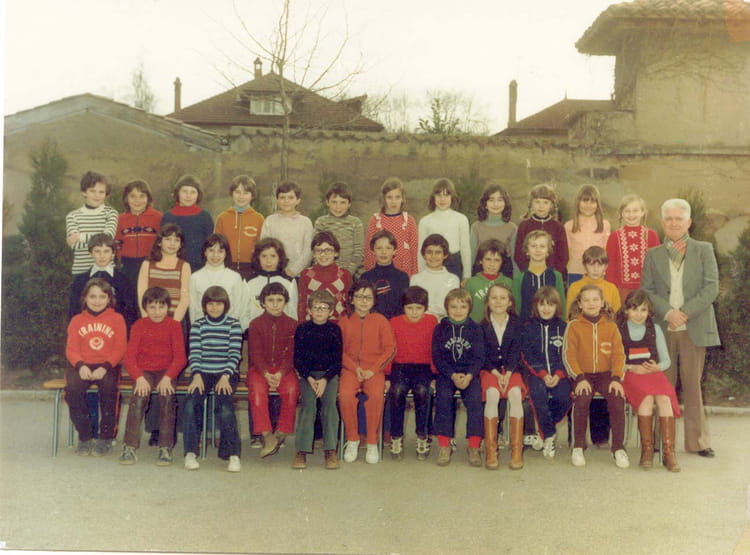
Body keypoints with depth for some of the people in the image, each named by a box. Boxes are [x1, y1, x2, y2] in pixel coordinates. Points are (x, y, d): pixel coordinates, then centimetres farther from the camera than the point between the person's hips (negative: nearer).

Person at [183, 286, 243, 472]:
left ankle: (232, 453, -24)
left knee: (224, 402, -29)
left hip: (226, 373, -1)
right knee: (192, 401, -26)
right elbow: (194, 352, 2)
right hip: (202, 372, 2)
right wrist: (196, 375, -14)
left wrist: (226, 377, -15)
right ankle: (190, 453, -21)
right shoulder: (198, 324, 11)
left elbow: (235, 354, -2)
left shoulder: (233, 324, 6)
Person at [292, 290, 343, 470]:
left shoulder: (334, 330, 5)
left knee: (330, 404, -22)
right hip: (307, 374, 0)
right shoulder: (302, 329, 4)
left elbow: (337, 360, 3)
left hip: (329, 374, 0)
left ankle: (331, 451, -19)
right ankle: (302, 451, -21)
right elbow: (297, 359, 3)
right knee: (308, 405, -22)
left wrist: (325, 379, -11)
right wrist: (309, 378, -10)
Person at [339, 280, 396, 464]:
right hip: (350, 369, 1)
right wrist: (355, 368, -8)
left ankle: (372, 442, -14)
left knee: (376, 394, -31)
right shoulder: (344, 321, 10)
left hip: (374, 370, -1)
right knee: (345, 393, -29)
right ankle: (352, 439, -9)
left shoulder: (380, 320, 7)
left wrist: (372, 369, -8)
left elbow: (390, 349, 3)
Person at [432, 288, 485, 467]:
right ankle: (444, 446, -19)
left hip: (469, 374, 0)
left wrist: (469, 376, -16)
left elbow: (479, 358, 2)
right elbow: (437, 357, 1)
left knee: (475, 398, -26)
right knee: (443, 396, -27)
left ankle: (474, 447, -18)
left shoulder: (475, 329, 7)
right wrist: (452, 376, -14)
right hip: (446, 373, 0)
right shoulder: (440, 329, 6)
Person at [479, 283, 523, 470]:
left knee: (515, 393, -30)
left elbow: (515, 351, 0)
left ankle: (517, 449, -26)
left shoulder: (516, 323, 6)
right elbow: (483, 354, 0)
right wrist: (496, 374, -13)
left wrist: (508, 374, -14)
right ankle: (490, 450, -28)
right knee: (492, 393, -32)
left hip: (511, 370, 1)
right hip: (489, 370, -1)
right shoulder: (483, 325, 4)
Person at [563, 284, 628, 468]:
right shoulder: (574, 326, 3)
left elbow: (619, 354, 5)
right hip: (583, 374, -2)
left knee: (618, 398, -26)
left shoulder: (610, 326, 9)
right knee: (581, 399, -31)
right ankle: (578, 448, -14)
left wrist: (616, 378, -10)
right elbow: (568, 355, -3)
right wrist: (579, 378, -16)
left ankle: (618, 448, -13)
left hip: (606, 374, 2)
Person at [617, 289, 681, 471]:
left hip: (654, 373, 2)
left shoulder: (655, 330, 18)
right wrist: (631, 368, -9)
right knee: (647, 397, -35)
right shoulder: (618, 331, 9)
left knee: (664, 398, -31)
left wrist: (656, 367, -5)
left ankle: (668, 452, -32)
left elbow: (666, 360, 17)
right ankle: (647, 450, -30)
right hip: (630, 375, -2)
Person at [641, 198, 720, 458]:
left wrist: (686, 312, -14)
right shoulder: (653, 255, 11)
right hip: (662, 328, 1)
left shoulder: (704, 250, 8)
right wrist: (668, 312, -14)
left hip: (694, 328, -1)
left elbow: (711, 287, -2)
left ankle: (697, 441, 11)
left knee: (693, 385, 3)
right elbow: (646, 290, 2)